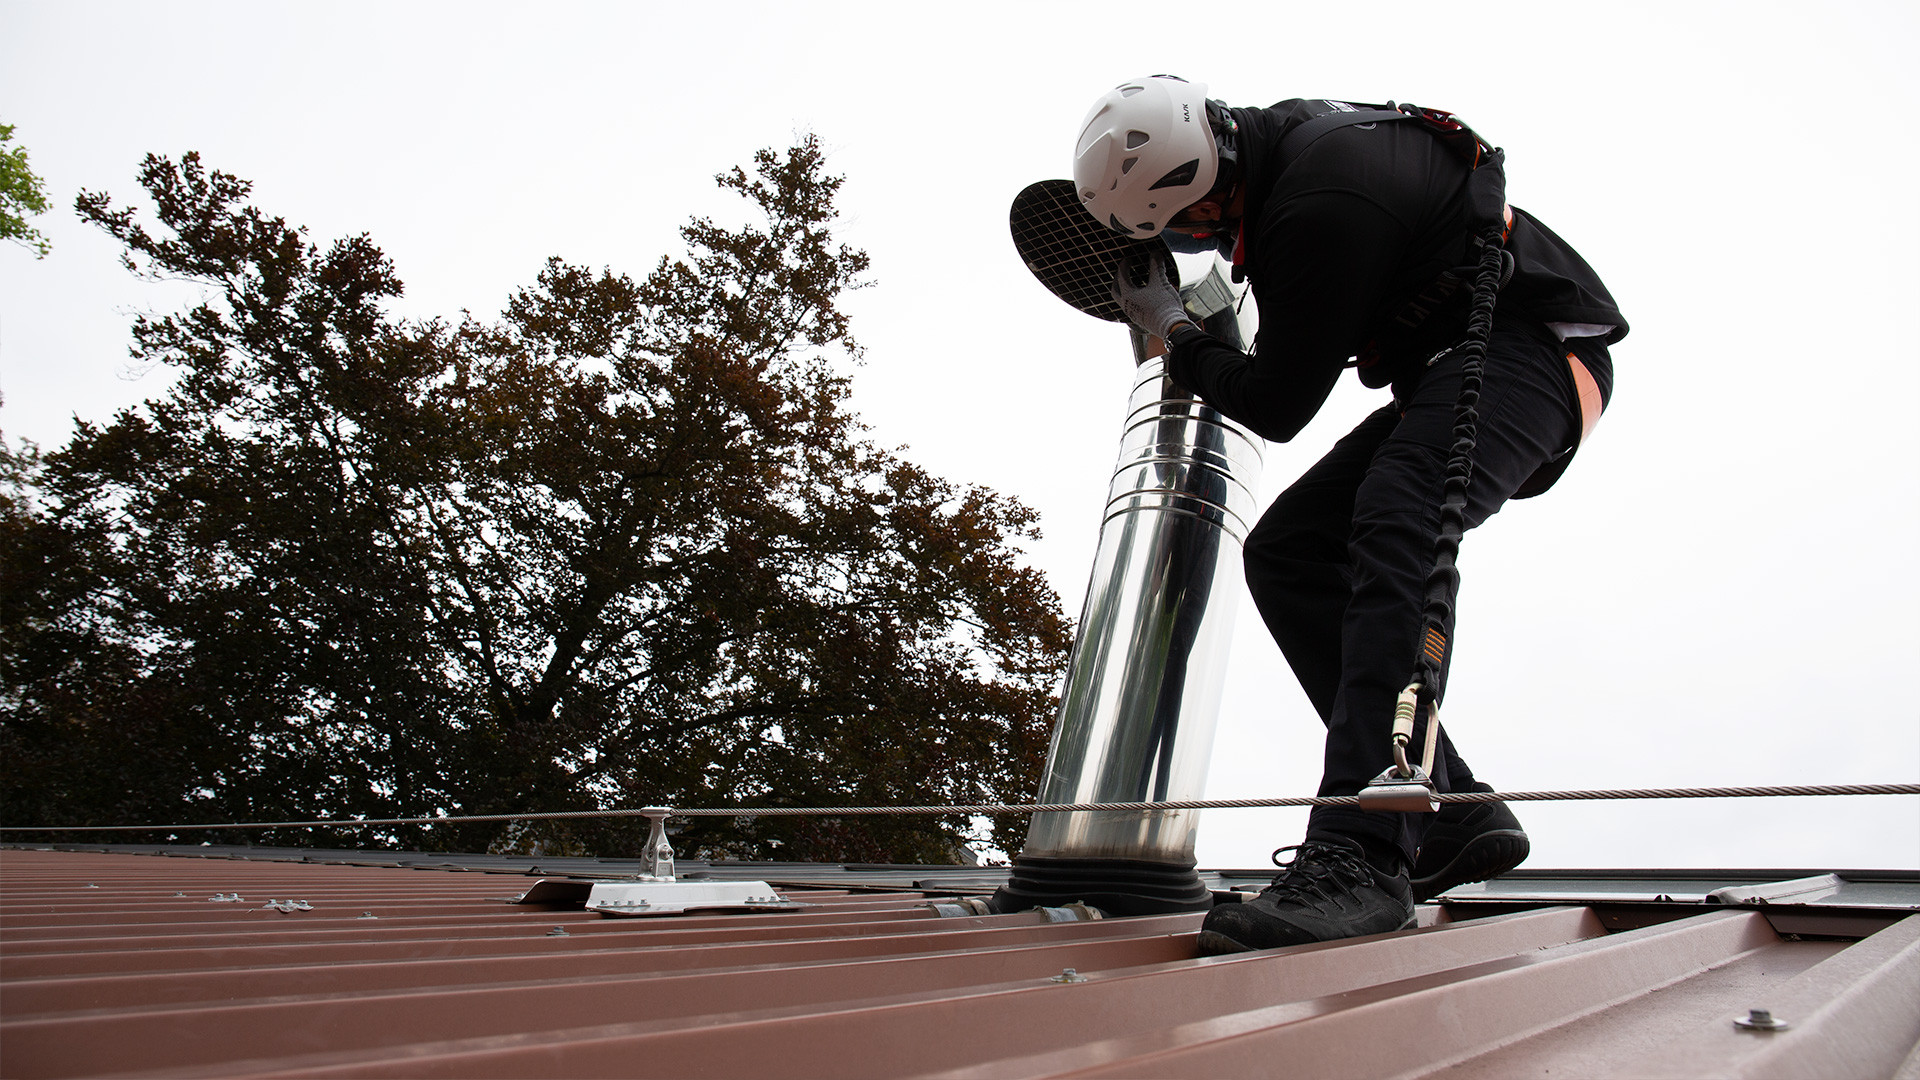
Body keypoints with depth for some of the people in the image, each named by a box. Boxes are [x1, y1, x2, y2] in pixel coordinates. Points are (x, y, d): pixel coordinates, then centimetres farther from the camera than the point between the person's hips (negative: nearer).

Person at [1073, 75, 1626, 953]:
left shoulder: (1324, 208, -28)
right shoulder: (1276, 136, 2)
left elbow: (1278, 408, -19)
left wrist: (1175, 335, -2)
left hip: (1533, 348, -10)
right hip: (1446, 377, 10)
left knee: (1397, 526, -36)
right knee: (1285, 551, -4)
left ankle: (1360, 857, -44)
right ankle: (1453, 815, -6)